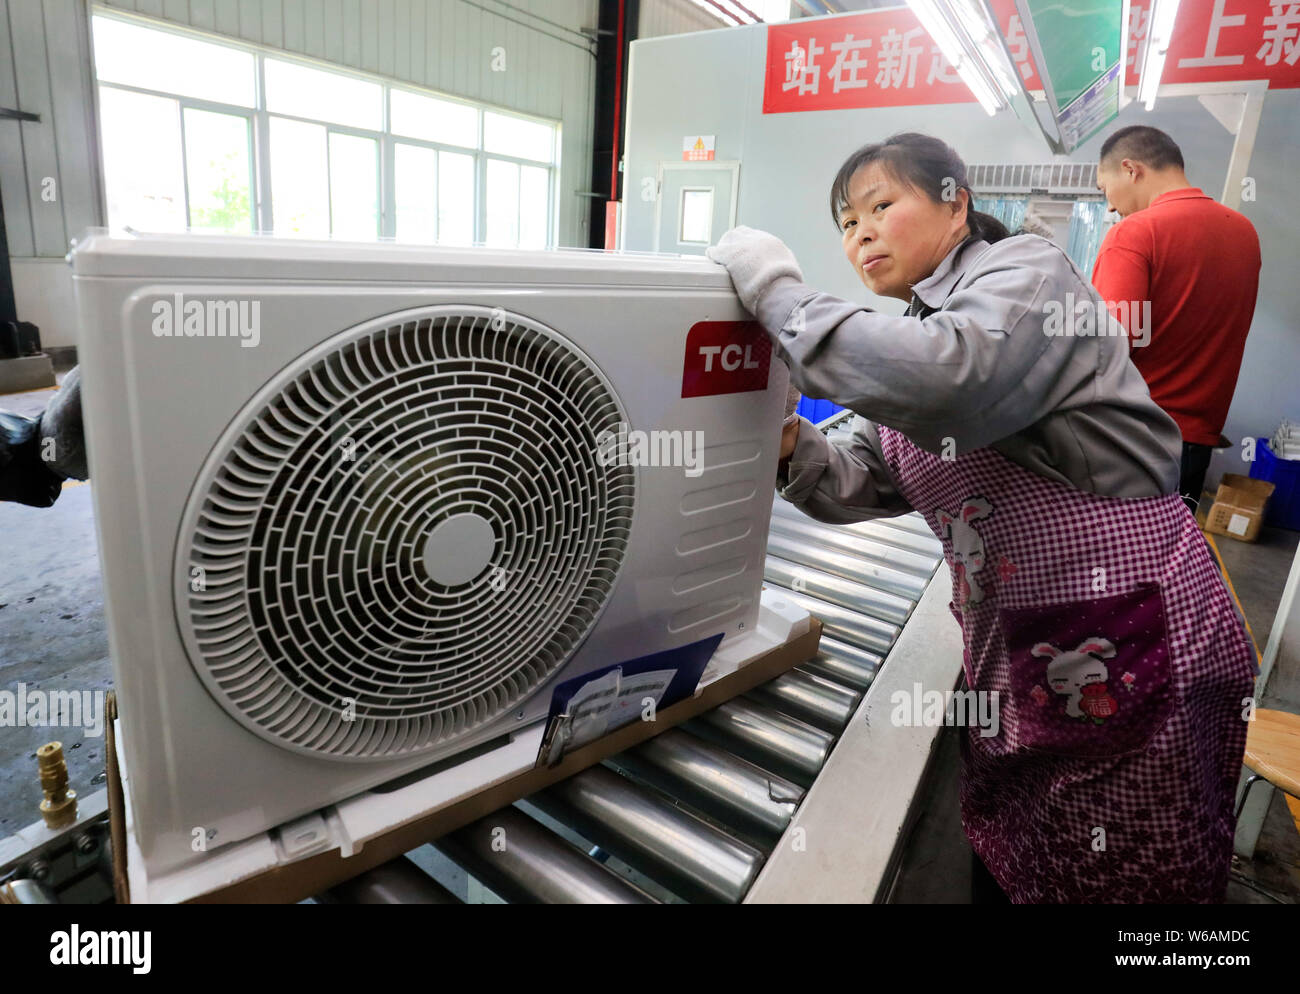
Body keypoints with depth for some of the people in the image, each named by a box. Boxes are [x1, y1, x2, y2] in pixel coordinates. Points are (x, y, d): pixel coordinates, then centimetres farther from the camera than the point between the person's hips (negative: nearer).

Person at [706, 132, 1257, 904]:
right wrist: (792, 444, -13)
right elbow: (863, 487, 8)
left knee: (1115, 883, 9)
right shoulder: (911, 337, 13)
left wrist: (777, 291, -24)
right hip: (1019, 663, 7)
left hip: (1136, 657, -7)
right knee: (1012, 871, 18)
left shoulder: (1027, 271, -10)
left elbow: (947, 379, -34)